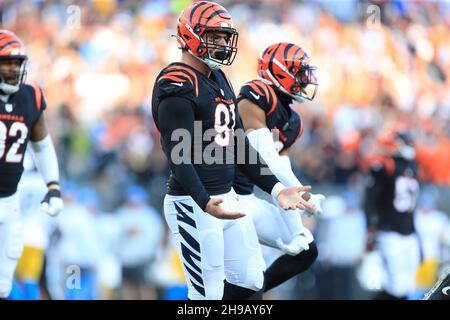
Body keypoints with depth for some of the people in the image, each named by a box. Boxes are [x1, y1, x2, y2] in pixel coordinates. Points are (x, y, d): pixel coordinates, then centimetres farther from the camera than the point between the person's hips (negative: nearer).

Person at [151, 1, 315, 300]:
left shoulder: (219, 80, 15)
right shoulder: (177, 87, -16)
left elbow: (239, 146, 19)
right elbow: (179, 156, -24)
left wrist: (276, 188, 12)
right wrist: (206, 203, -39)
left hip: (227, 197, 10)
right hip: (194, 205, -10)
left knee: (250, 283, 13)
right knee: (208, 294, -6)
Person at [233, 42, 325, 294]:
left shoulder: (292, 123, 12)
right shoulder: (257, 97, -15)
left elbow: (283, 179, 9)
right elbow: (266, 159, -22)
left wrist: (297, 232, 0)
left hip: (245, 198, 10)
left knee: (306, 251, 10)